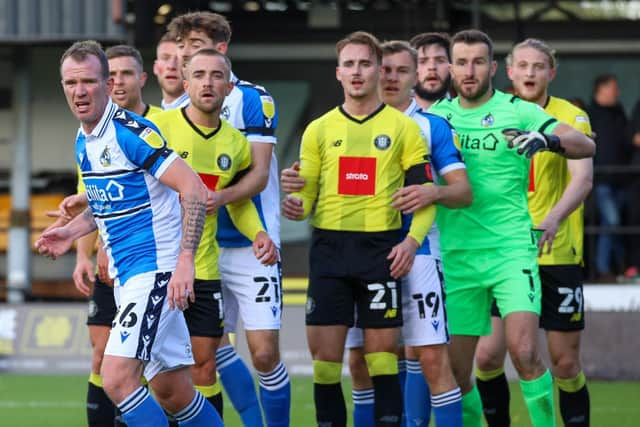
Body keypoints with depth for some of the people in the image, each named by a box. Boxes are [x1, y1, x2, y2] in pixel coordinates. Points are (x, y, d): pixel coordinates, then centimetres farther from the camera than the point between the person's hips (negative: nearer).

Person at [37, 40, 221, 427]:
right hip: (124, 275, 9)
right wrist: (72, 232, 14)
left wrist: (185, 261, -28)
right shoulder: (83, 142, 11)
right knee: (172, 394, 10)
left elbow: (194, 189, -21)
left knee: (117, 378, -18)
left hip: (157, 270, -9)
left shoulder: (131, 132, -16)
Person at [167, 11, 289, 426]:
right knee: (214, 346, 6)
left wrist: (220, 197, -33)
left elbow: (259, 174, -15)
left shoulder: (253, 99, -8)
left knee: (264, 352, -9)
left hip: (250, 246, -6)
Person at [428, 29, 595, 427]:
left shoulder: (518, 111, -1)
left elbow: (586, 145, -9)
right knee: (455, 371, 3)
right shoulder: (437, 114, 8)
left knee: (524, 351, -18)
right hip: (456, 256, 3)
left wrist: (547, 140, -29)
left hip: (510, 250, -3)